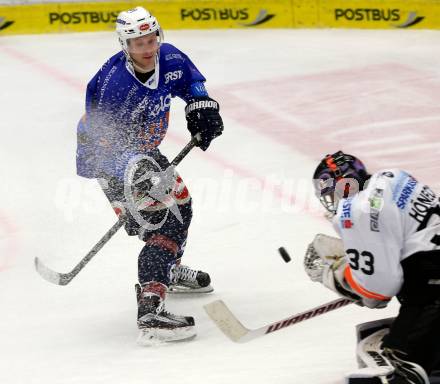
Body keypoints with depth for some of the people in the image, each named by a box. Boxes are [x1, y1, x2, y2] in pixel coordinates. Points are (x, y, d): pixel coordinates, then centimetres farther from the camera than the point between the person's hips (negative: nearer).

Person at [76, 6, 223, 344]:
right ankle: (150, 312, -30)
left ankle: (170, 271, 53)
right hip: (108, 160, -9)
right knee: (162, 225, -20)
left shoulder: (169, 58, -12)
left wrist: (201, 106, -2)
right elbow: (104, 145, -33)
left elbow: (190, 80, 13)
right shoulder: (114, 84, -34)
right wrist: (136, 170, -46)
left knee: (180, 203, 26)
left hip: (143, 150, 9)